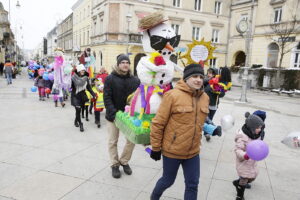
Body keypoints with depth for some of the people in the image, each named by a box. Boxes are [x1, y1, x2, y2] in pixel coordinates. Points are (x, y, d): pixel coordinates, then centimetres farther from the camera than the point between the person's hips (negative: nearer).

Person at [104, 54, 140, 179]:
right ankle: (115, 165, 26)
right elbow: (107, 98, -13)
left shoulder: (135, 80, 1)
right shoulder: (110, 78, -8)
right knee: (113, 141, 8)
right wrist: (113, 112, -23)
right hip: (113, 115, -3)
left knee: (132, 139, 7)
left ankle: (124, 161, 29)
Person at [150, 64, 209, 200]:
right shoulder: (173, 95, -17)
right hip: (172, 151, -5)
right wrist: (156, 147, -9)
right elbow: (158, 123, -13)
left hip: (193, 152, 5)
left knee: (192, 185, 13)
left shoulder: (204, 98, 2)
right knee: (168, 181, 16)